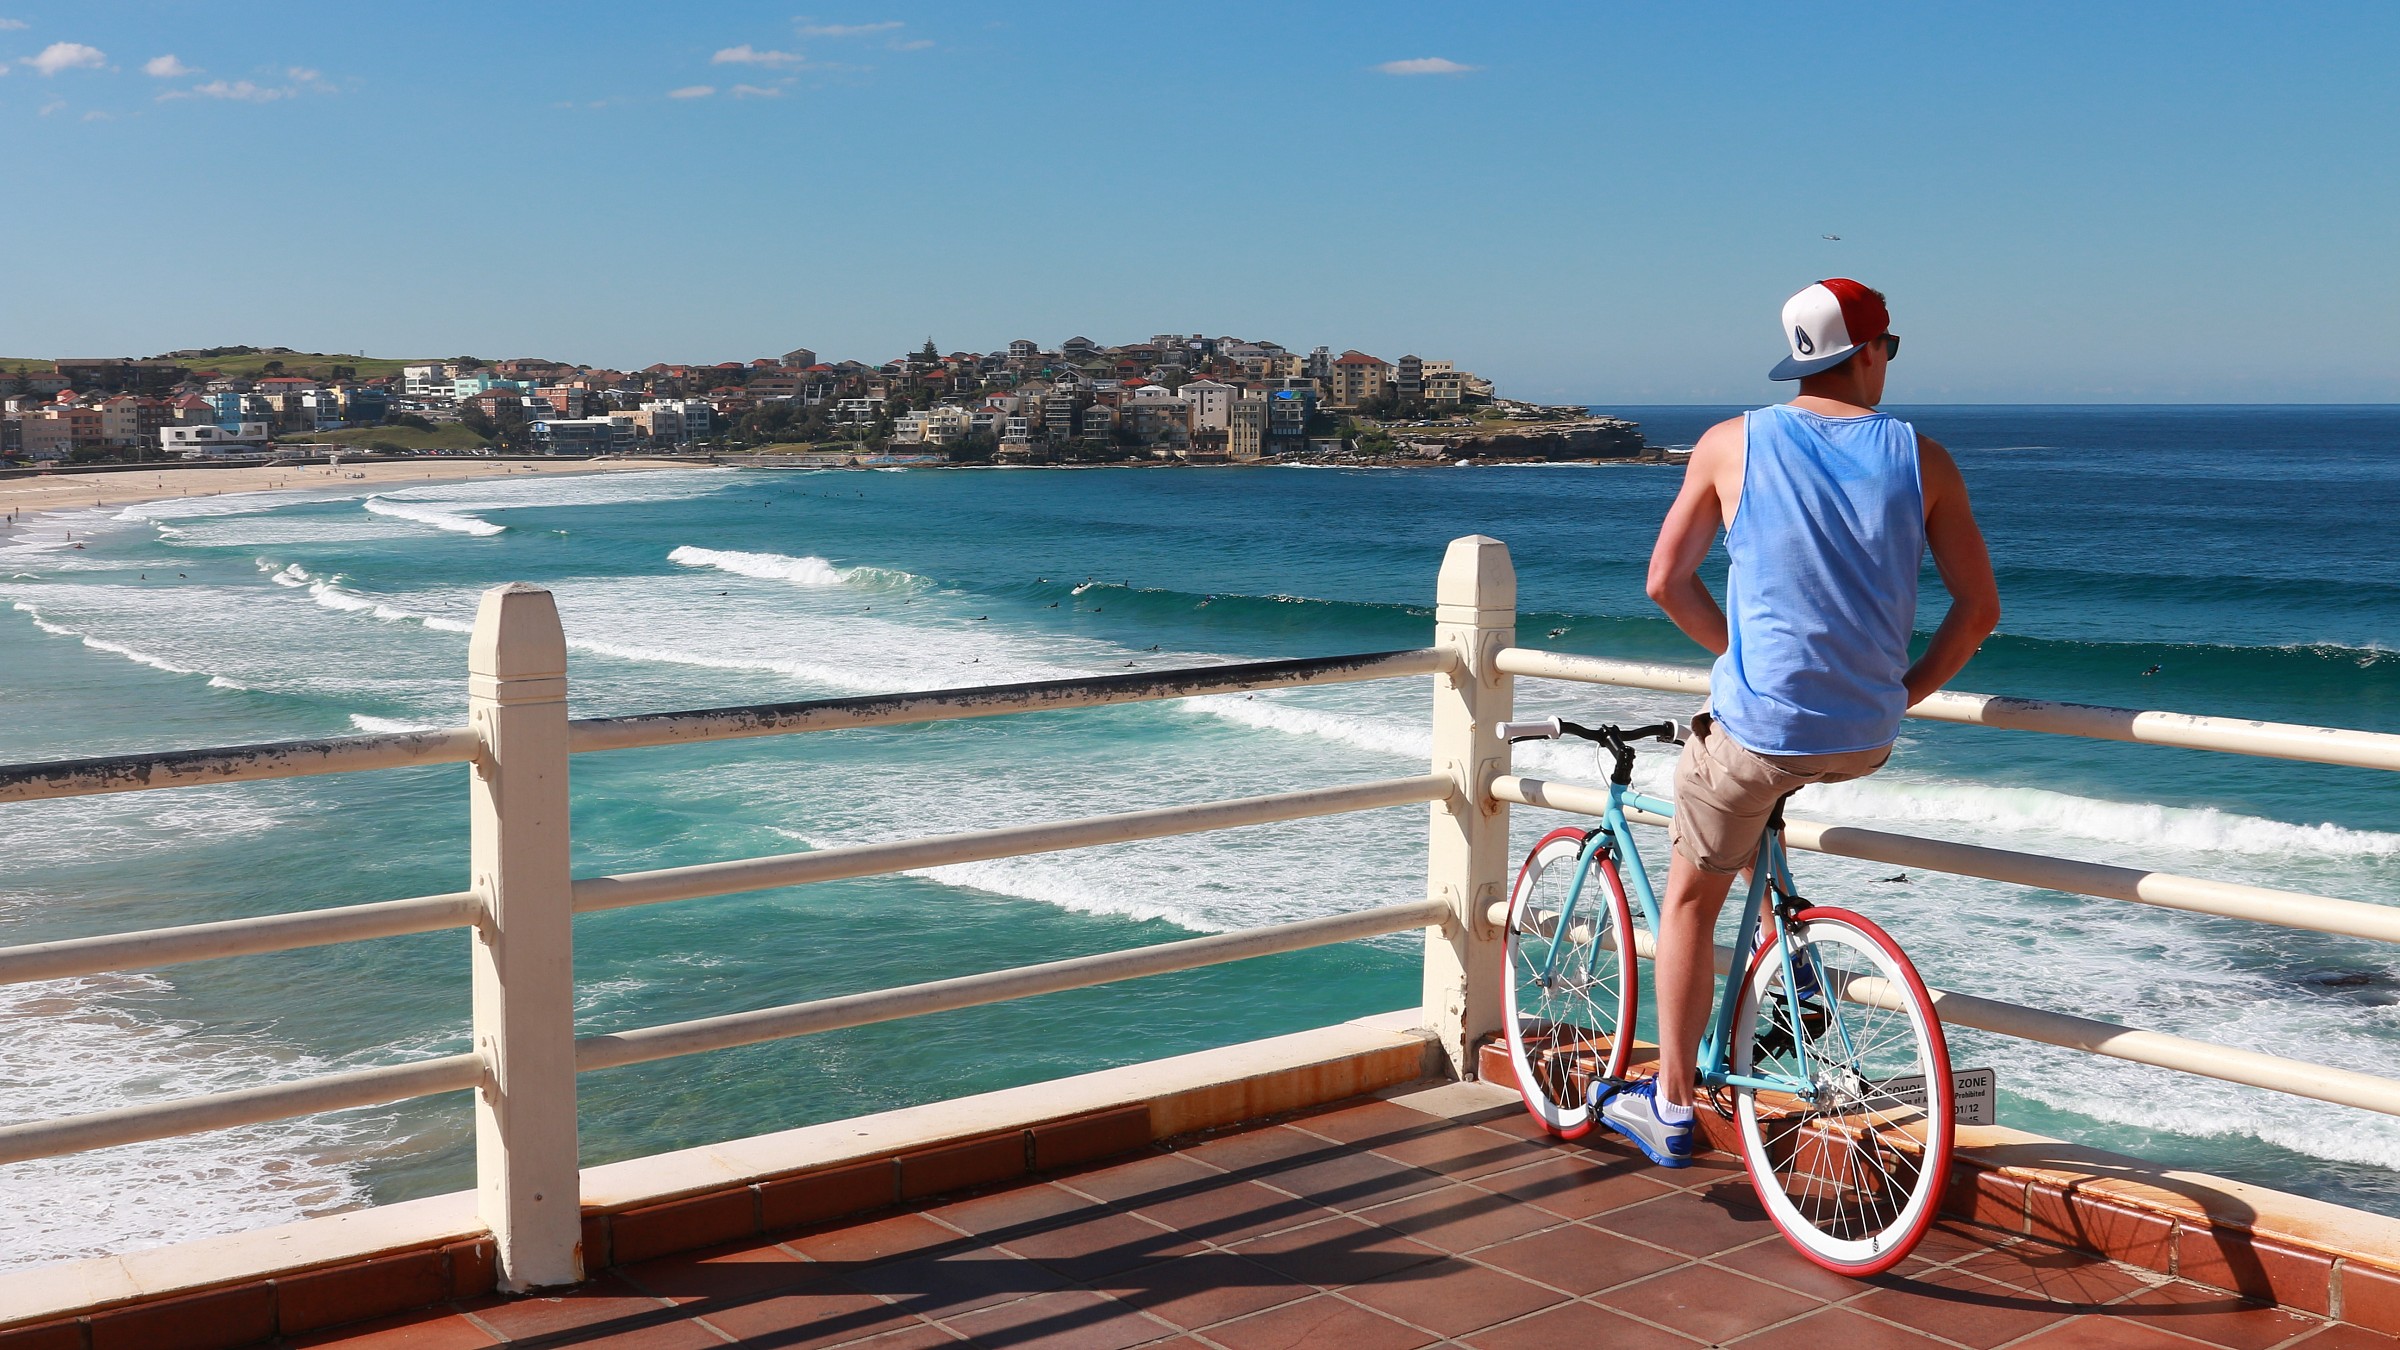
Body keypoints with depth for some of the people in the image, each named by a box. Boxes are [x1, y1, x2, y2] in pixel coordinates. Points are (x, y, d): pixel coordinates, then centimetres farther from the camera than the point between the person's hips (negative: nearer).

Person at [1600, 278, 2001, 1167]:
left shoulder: (1731, 445, -4)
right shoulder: (1920, 458, -1)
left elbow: (1665, 581, 1)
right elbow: (1979, 607, 0)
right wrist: (1902, 693, 12)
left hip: (1758, 726, -3)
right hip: (1866, 738, 3)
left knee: (1690, 897, 17)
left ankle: (1670, 1105, 24)